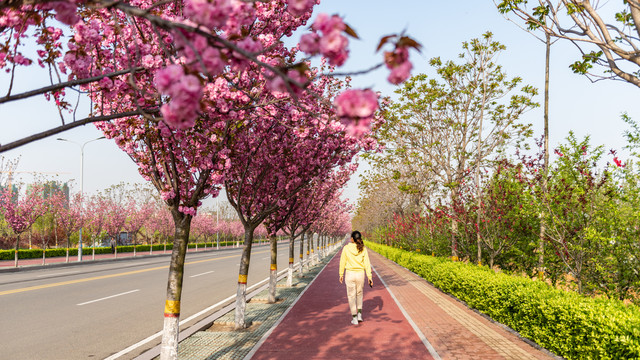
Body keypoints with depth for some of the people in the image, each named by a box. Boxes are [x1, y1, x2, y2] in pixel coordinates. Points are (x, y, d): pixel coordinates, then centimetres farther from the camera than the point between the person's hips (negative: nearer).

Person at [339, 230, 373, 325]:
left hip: (350, 274, -2)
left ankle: (354, 318, 12)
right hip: (360, 274, 2)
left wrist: (341, 274, 8)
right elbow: (367, 264, -5)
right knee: (359, 293, 24)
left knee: (351, 296, 9)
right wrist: (369, 277, -1)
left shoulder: (346, 248, -9)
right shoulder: (363, 249, -6)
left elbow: (342, 262, -3)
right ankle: (359, 314, 20)